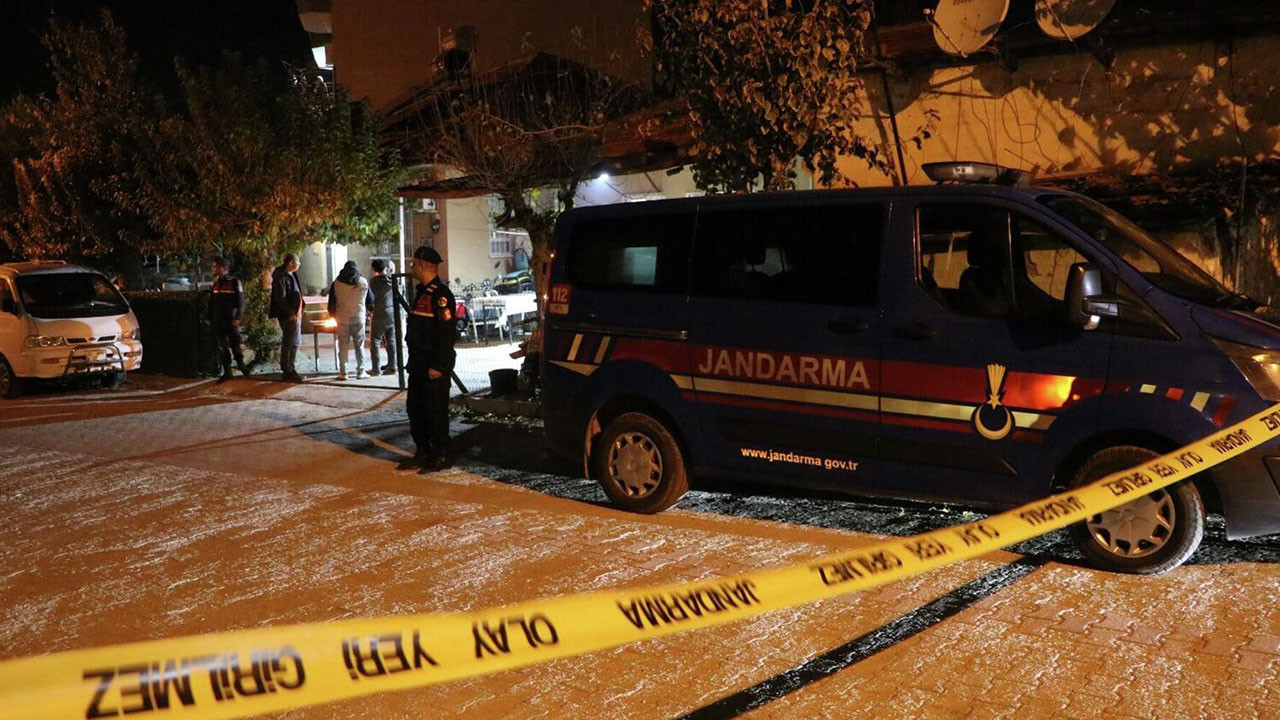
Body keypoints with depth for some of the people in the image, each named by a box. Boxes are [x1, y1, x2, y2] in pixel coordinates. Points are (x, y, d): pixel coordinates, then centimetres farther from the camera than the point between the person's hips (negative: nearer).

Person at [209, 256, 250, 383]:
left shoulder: (234, 281, -9)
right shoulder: (216, 282, 10)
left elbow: (241, 301, -11)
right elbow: (212, 301, 16)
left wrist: (238, 318, -17)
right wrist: (210, 318, 14)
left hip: (231, 320, -6)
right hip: (218, 321, 6)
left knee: (235, 344, 1)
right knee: (222, 346, 5)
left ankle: (241, 364, 23)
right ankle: (227, 372, 10)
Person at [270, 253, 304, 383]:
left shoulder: (291, 275, 14)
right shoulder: (281, 277, -16)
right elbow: (280, 299, -20)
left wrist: (298, 312, 12)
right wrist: (291, 313, -19)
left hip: (295, 314, 10)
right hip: (288, 316, -10)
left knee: (295, 342, 16)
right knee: (288, 343, -3)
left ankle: (290, 369, 27)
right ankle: (287, 372, 5)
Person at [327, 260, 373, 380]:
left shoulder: (336, 283, 2)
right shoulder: (364, 282, 3)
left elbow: (331, 303, 5)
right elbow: (370, 300, 11)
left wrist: (333, 317, 17)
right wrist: (369, 309, 31)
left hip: (342, 319, 0)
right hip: (359, 318, 0)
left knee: (343, 346, 4)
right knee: (359, 345, 6)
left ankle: (343, 372, 5)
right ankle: (361, 371, 5)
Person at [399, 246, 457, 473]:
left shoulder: (440, 294, -16)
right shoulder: (421, 292, 16)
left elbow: (447, 333, -21)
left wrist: (437, 366, -23)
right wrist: (413, 360, 20)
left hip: (435, 366, -10)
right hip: (419, 363, 10)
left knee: (436, 410, -4)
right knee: (415, 408, 14)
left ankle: (441, 456, 6)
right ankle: (423, 452, 24)